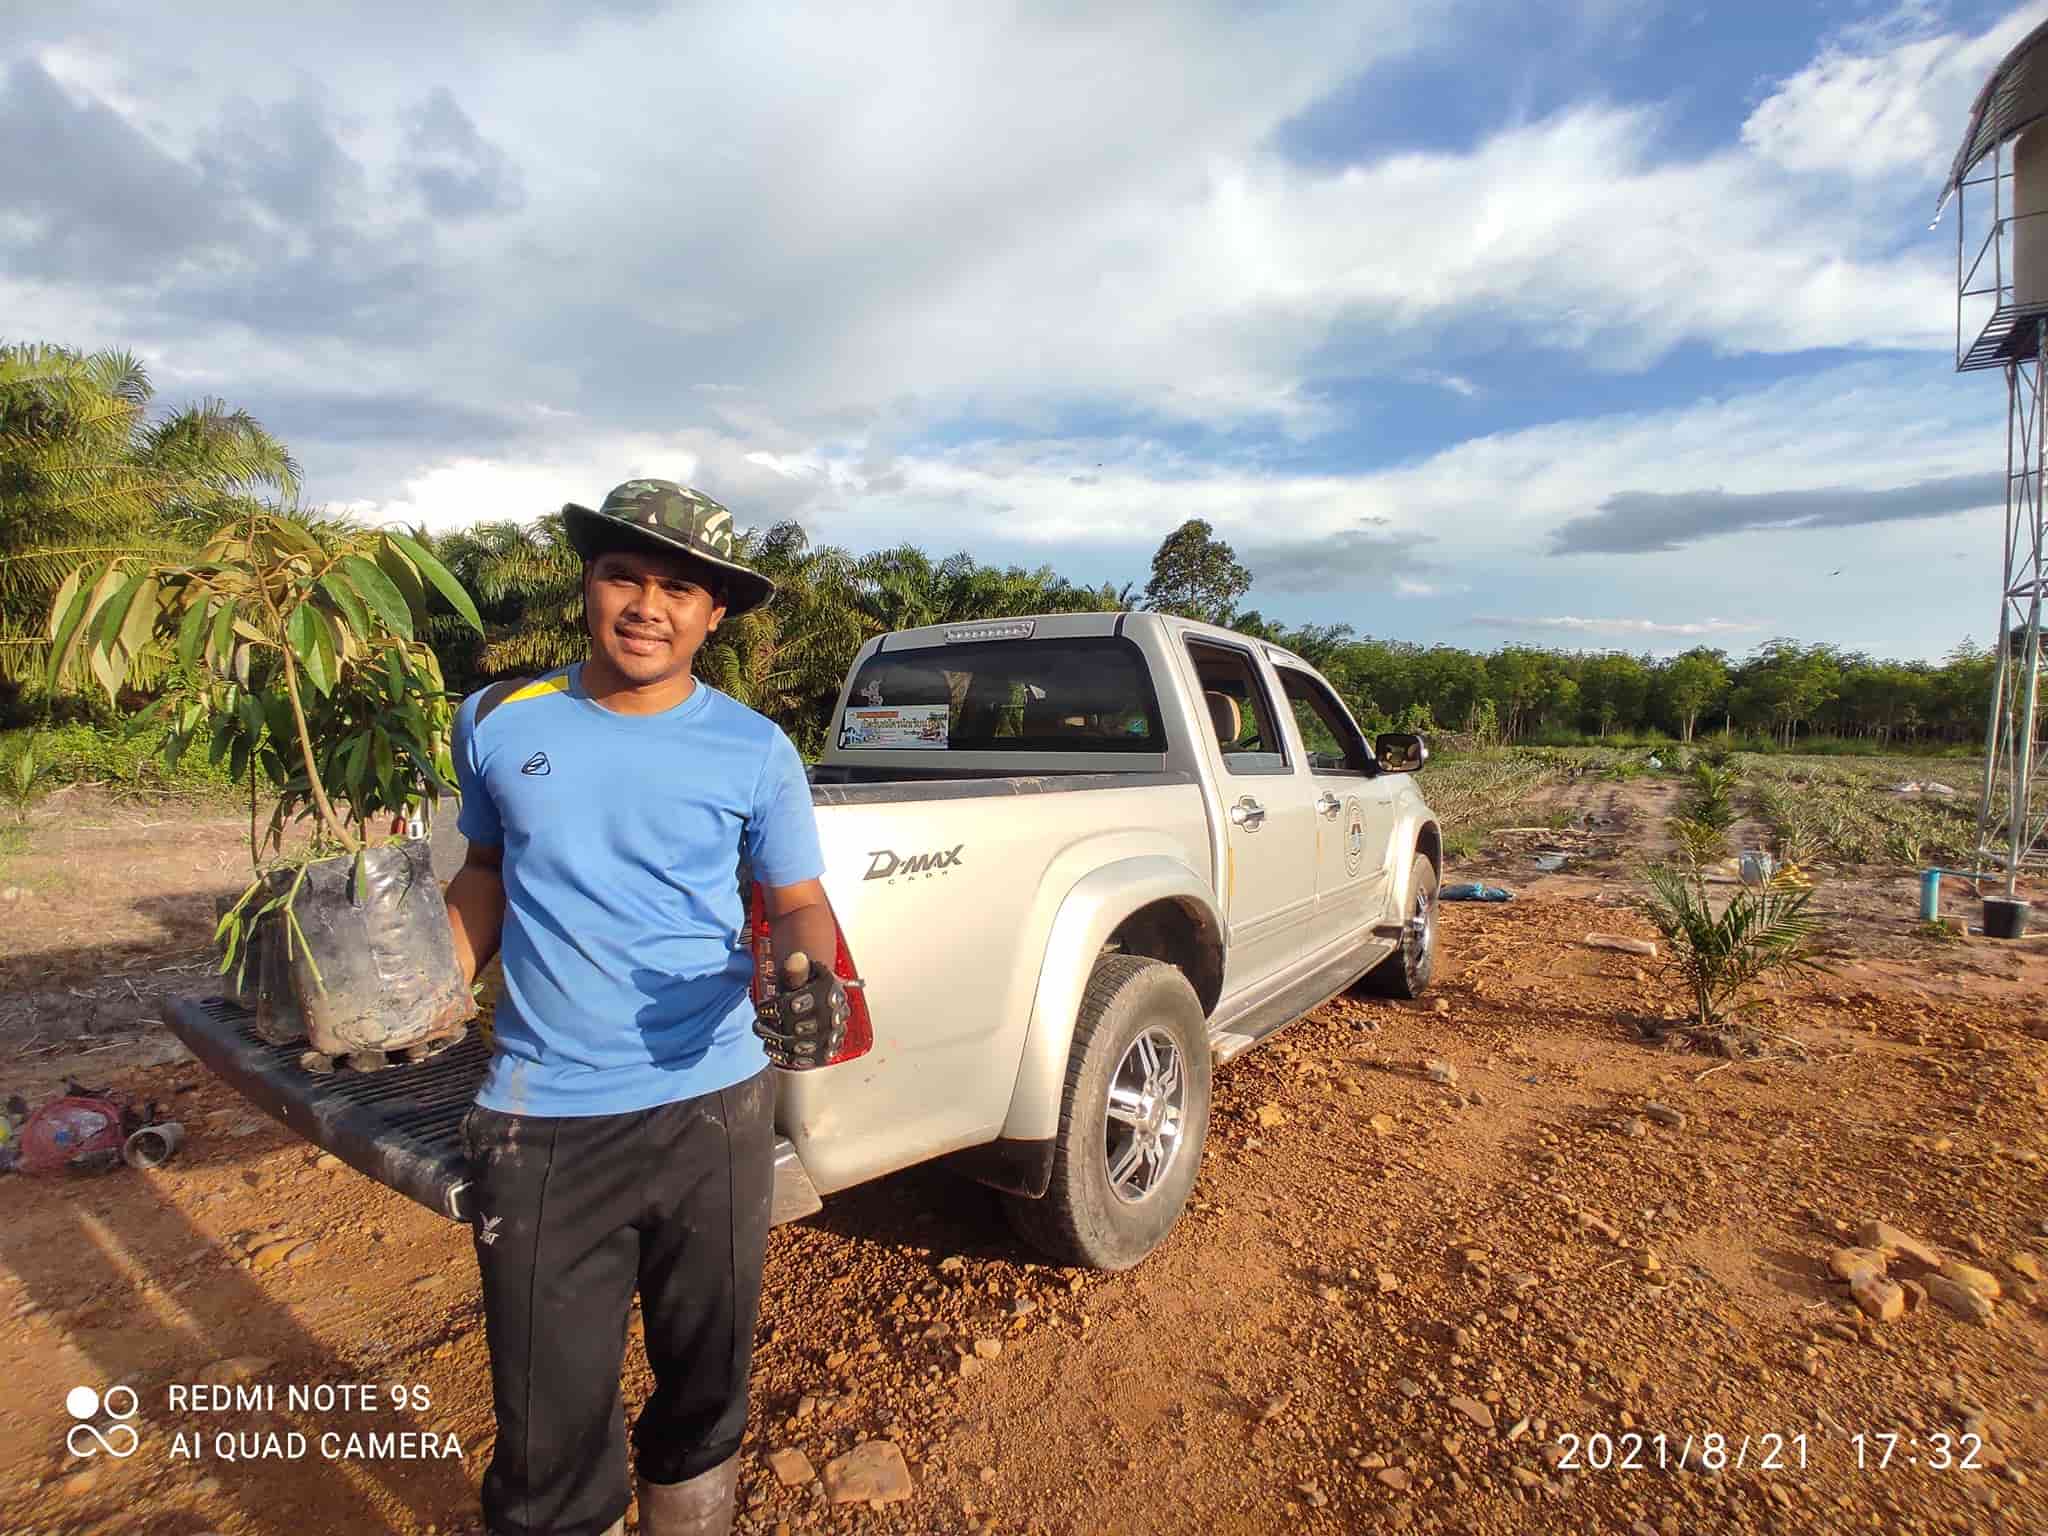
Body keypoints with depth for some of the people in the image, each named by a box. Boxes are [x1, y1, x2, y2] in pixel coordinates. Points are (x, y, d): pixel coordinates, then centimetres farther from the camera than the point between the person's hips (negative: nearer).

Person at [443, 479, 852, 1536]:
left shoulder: (754, 753, -4)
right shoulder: (497, 722, 2)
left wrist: (810, 973, -19)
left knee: (705, 1382, 19)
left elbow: (797, 902, 2)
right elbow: (487, 873, 16)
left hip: (712, 1109, 0)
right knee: (551, 1421, 11)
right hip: (539, 1122, 1)